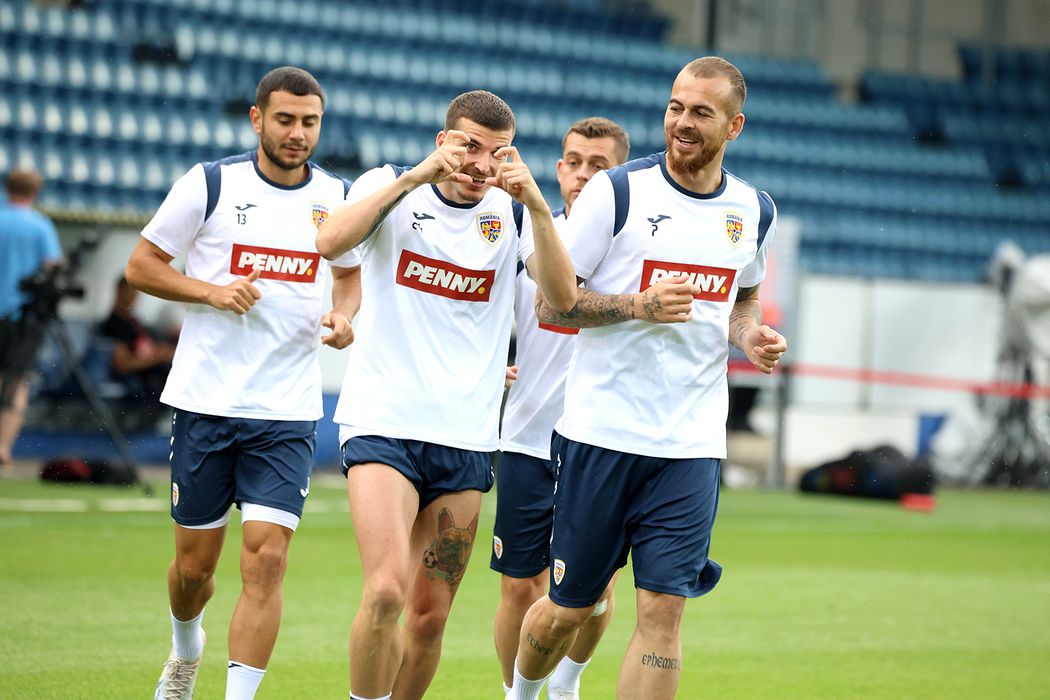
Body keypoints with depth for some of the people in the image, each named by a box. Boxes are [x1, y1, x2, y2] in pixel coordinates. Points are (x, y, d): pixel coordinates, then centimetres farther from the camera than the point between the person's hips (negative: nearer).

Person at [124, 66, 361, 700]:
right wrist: (211, 291, -13)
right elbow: (141, 266, 2)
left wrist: (345, 317, 0)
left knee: (266, 559, -13)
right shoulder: (210, 184, -3)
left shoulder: (338, 196, 5)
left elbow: (353, 273, 22)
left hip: (288, 413, 1)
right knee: (195, 562, 9)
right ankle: (186, 649, 41)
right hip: (205, 402, -1)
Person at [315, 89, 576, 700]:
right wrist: (415, 176, -25)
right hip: (383, 421, -3)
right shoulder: (393, 188, 1)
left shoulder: (515, 211, 5)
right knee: (387, 590, -20)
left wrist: (535, 203, -24)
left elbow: (563, 296, -11)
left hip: (467, 437, 3)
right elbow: (331, 242, -19)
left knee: (431, 615, 6)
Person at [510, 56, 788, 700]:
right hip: (602, 432, -3)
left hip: (692, 446, 3)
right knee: (568, 609, 6)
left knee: (663, 610, -8)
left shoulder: (755, 211, 8)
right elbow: (551, 302, -3)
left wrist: (749, 334, 5)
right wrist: (638, 305, -18)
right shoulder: (617, 191, -5)